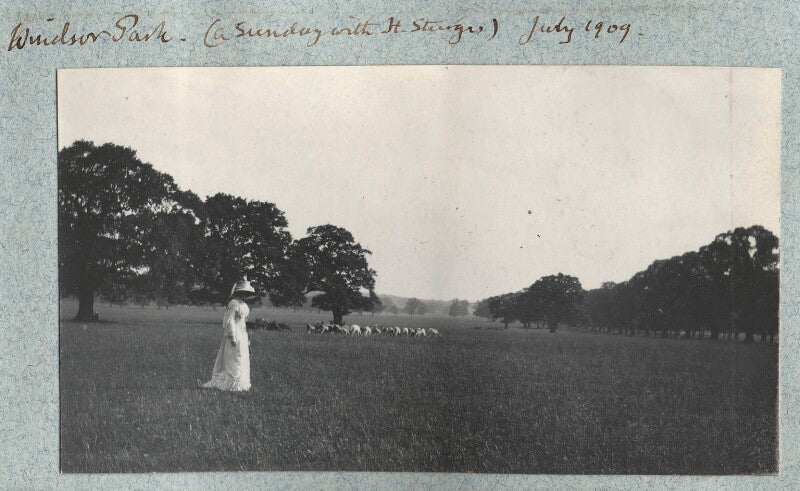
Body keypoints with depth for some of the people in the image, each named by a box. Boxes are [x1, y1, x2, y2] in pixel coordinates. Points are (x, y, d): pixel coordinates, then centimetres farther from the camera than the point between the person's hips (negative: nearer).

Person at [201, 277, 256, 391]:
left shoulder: (243, 304, 13)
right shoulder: (234, 304, -15)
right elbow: (229, 321, -19)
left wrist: (246, 338, 19)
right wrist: (233, 337, -22)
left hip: (242, 334, 10)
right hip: (235, 334, -10)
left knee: (243, 359, 11)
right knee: (234, 360, -7)